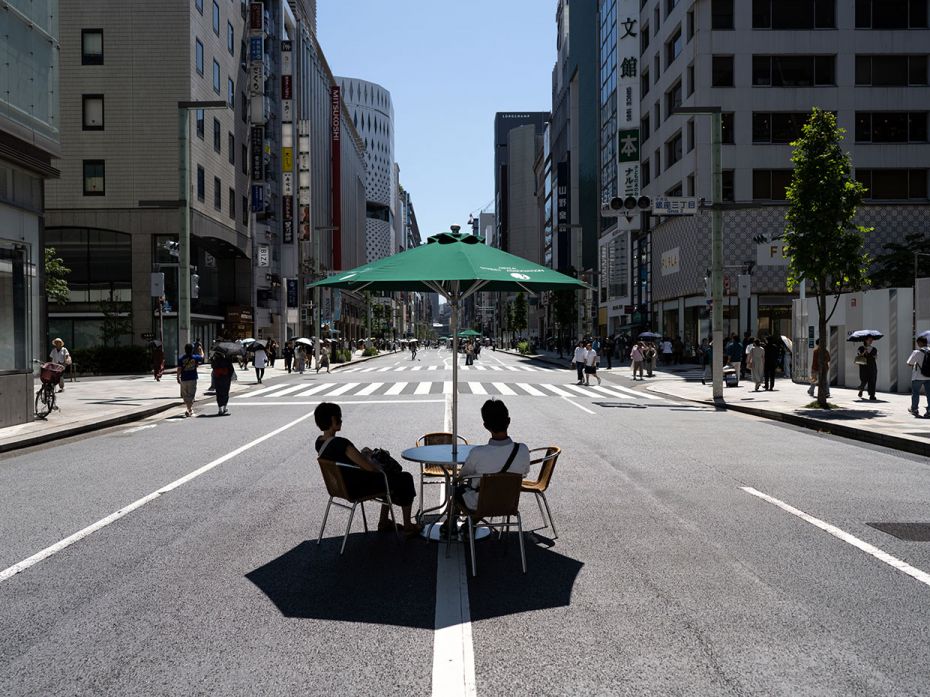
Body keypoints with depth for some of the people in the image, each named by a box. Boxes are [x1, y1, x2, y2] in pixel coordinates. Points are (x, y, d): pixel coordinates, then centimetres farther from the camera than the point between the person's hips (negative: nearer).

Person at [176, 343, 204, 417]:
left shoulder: (181, 358, -5)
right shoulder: (195, 357, -3)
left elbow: (179, 369, -6)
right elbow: (202, 356, 19)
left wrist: (178, 378, 5)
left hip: (184, 379, 0)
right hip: (193, 379, 0)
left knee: (185, 395, 12)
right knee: (191, 395, 3)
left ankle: (190, 409, 16)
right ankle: (190, 410, -7)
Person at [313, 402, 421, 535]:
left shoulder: (319, 442, -5)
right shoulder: (341, 443, -33)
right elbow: (370, 467, -29)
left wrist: (362, 454, 4)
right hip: (359, 488, -9)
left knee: (393, 474, 29)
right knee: (406, 479, 10)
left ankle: (384, 522, 35)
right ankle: (408, 526, 22)